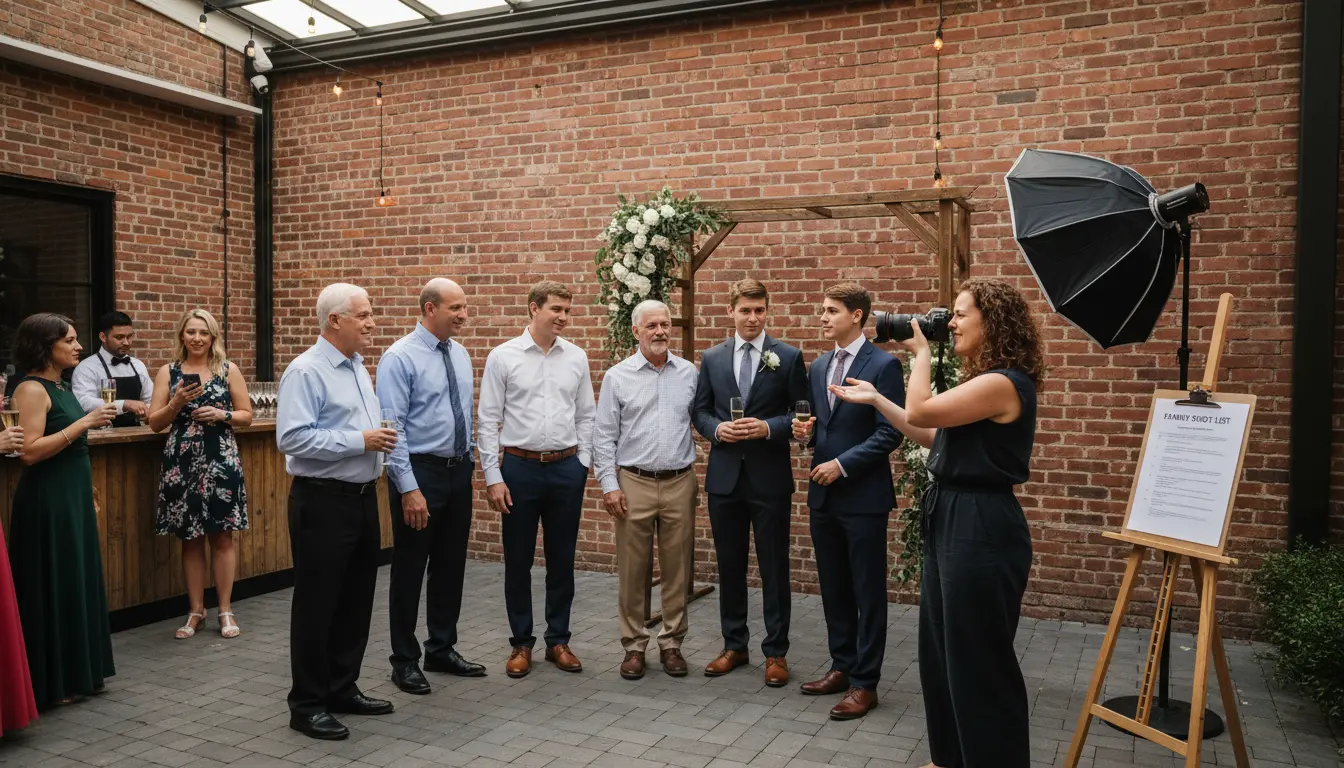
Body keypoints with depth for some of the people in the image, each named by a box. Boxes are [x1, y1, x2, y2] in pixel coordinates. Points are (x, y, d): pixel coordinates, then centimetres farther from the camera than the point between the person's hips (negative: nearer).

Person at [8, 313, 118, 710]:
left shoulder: (61, 388, 13)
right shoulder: (32, 389, -13)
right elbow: (30, 451, -23)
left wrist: (90, 499, 19)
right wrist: (84, 423, -21)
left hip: (73, 497, 9)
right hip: (47, 501, -9)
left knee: (77, 582, 13)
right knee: (53, 587, 0)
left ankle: (77, 674, 24)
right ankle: (50, 683, 12)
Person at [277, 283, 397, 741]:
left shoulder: (358, 368, 13)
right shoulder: (306, 371, -14)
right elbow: (292, 438, -24)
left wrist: (380, 438, 1)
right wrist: (360, 441, -22)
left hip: (362, 497, 9)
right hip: (323, 502, -9)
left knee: (356, 599, 15)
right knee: (317, 603, 2)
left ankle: (342, 689, 29)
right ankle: (307, 704, 15)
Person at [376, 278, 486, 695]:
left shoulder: (460, 354, 8)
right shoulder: (400, 357, -12)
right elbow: (391, 428, -17)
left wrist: (471, 462, 13)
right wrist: (409, 488, -20)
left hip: (459, 472, 7)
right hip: (421, 472, -7)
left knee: (451, 566, 15)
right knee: (409, 569, 5)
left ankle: (442, 650, 30)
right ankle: (405, 661, 20)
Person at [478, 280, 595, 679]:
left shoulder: (576, 358, 4)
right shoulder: (503, 357, -4)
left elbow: (586, 416, 9)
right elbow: (487, 420, -4)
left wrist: (582, 464, 3)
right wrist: (493, 477, -7)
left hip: (566, 469, 2)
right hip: (519, 467, -2)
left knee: (562, 560, 10)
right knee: (518, 561, 7)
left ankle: (558, 640, 25)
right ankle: (521, 643, 23)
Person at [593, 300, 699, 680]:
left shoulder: (689, 373, 6)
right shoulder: (618, 376, 0)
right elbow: (604, 435, 0)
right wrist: (609, 485, -5)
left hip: (679, 482, 2)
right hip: (634, 483, -1)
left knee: (677, 568, 8)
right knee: (633, 570, 5)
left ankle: (672, 643, 21)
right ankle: (634, 645, 18)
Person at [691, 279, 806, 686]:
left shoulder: (788, 357, -1)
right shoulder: (712, 358, 7)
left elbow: (801, 414, -2)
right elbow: (700, 411, 9)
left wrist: (768, 427, -18)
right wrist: (717, 428, -11)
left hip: (769, 477, -2)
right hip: (724, 475, 3)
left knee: (774, 568, 5)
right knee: (729, 566, 12)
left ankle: (776, 652, 18)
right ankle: (734, 645, 26)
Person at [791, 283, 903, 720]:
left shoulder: (883, 365, -10)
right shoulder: (818, 366, 12)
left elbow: (890, 433, -14)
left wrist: (843, 464, -17)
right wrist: (806, 432, -2)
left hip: (863, 495, -7)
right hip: (824, 493, 7)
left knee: (868, 592, 3)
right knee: (833, 588, 15)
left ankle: (865, 683, 12)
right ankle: (842, 667, 29)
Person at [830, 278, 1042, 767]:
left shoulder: (1002, 383, -19)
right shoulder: (982, 379, 13)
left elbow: (920, 412, -20)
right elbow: (933, 437, 16)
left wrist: (922, 352, -6)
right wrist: (875, 399, 16)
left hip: (981, 531, -11)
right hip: (953, 524, 11)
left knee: (978, 657, 3)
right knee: (942, 648, 20)